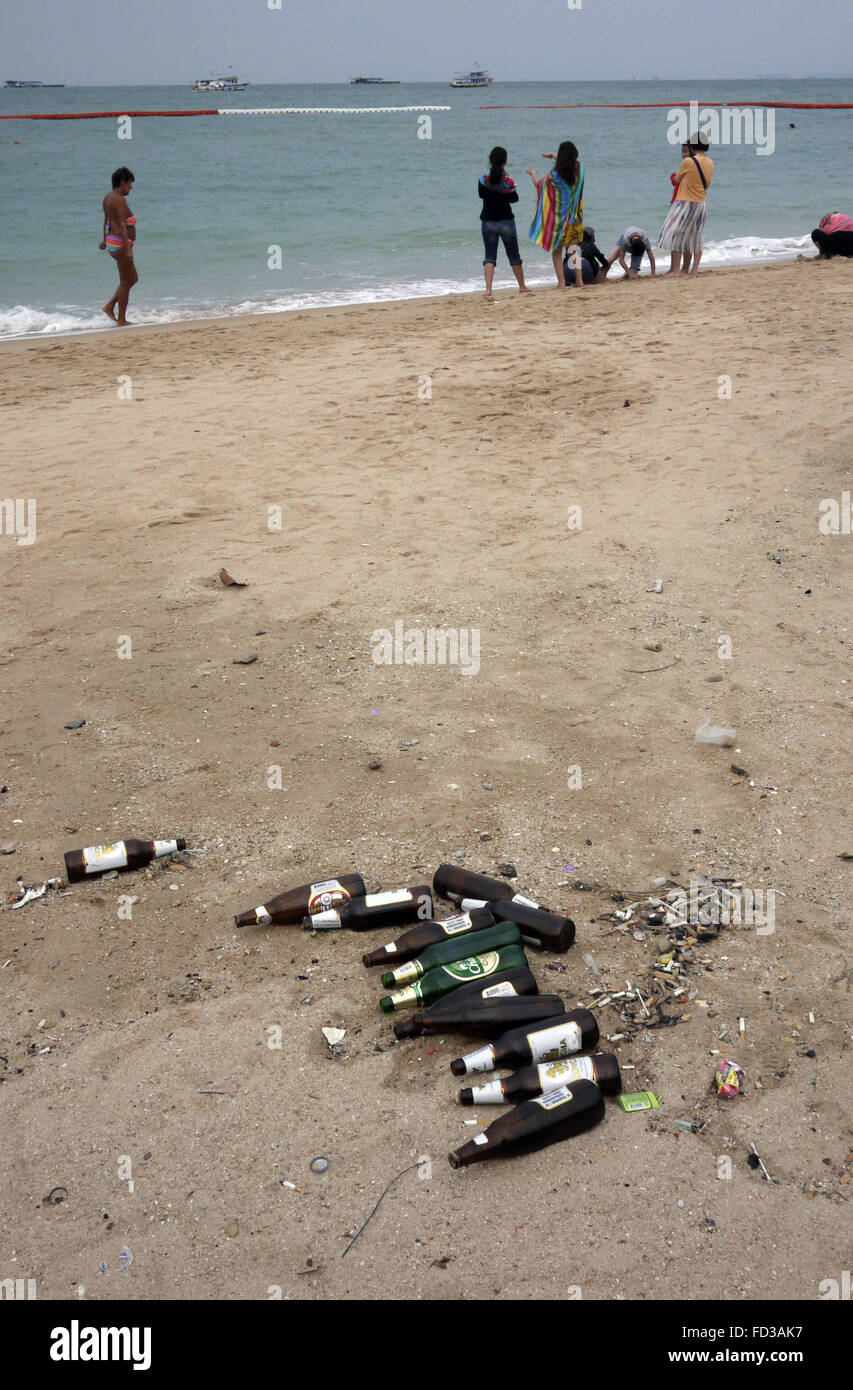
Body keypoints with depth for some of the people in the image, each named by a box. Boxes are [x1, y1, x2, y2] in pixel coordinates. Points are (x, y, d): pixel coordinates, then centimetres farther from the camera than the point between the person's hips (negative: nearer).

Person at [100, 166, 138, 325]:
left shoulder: (108, 197, 12)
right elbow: (122, 225, -25)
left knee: (133, 278, 18)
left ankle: (110, 306, 17)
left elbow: (106, 220, 25)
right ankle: (121, 320, 6)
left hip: (112, 242, 10)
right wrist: (128, 249, -30)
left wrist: (104, 240, 37)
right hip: (120, 243, -10)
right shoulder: (120, 200, -17)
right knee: (125, 282, 0)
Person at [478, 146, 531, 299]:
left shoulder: (483, 179, -8)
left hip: (488, 222, 1)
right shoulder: (508, 181, -11)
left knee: (489, 257, 2)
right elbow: (514, 199, 2)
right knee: (514, 256, 14)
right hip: (506, 222, -1)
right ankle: (522, 287, 27)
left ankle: (488, 290, -14)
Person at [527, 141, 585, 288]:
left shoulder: (554, 175, -17)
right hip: (575, 217, 4)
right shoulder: (579, 169, -4)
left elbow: (539, 185, 4)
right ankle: (579, 279, 5)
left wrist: (533, 174, 24)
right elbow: (569, 163, 22)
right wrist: (553, 156, 34)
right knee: (574, 247, 12)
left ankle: (561, 282, 2)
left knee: (557, 250, 6)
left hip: (558, 218, -4)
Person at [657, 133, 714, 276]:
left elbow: (677, 178, -1)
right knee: (695, 237, 15)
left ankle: (675, 269, -6)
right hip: (702, 204, 7)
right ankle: (694, 269, 16)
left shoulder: (688, 162, -14)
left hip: (686, 203, -7)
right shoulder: (710, 163, 5)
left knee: (675, 235, -1)